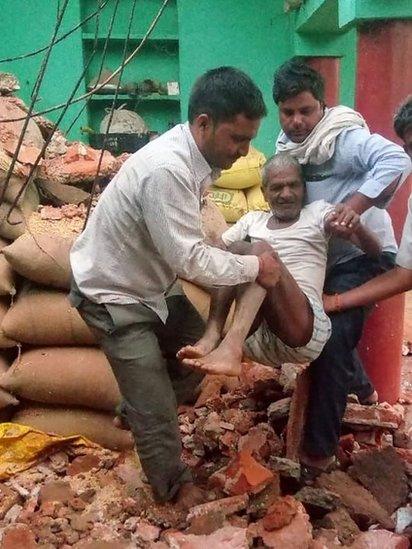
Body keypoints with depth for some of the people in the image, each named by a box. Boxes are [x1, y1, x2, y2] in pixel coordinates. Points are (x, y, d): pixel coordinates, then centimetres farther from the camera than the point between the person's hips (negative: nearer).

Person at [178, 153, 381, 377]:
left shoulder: (317, 212, 15)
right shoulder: (253, 219, 24)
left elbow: (374, 251, 5)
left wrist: (356, 226, -17)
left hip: (304, 329, -3)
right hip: (253, 335, 3)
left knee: (261, 250, -24)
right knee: (236, 249, -15)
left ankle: (230, 346, -46)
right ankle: (212, 338, -33)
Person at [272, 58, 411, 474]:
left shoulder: (343, 138, -18)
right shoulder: (287, 144, 5)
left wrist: (350, 209, -38)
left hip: (361, 256, -8)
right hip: (323, 257, 9)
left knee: (331, 342, -13)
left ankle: (319, 450, 0)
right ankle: (361, 388, 50)